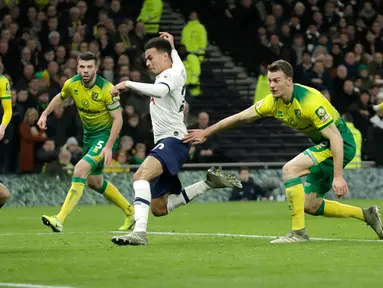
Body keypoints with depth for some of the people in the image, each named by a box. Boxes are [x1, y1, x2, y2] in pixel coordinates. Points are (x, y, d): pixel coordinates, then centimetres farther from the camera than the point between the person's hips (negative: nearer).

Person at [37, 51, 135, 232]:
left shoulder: (106, 89, -23)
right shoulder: (72, 84, -7)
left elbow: (118, 119, -20)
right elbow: (60, 97, 18)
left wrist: (109, 146, -26)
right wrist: (45, 114, 10)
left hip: (105, 134, -8)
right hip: (88, 134, 8)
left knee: (80, 170, -25)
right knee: (94, 182, 16)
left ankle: (60, 220, -29)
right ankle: (130, 211, 36)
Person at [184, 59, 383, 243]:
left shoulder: (310, 101, -28)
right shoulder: (273, 102, -6)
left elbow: (336, 137, -30)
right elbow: (240, 117, 6)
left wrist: (338, 176, -35)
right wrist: (206, 132, 8)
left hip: (341, 144, -9)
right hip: (321, 143, 9)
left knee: (290, 169, -25)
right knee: (310, 205, 8)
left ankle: (298, 232, -21)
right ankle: (366, 214, 23)